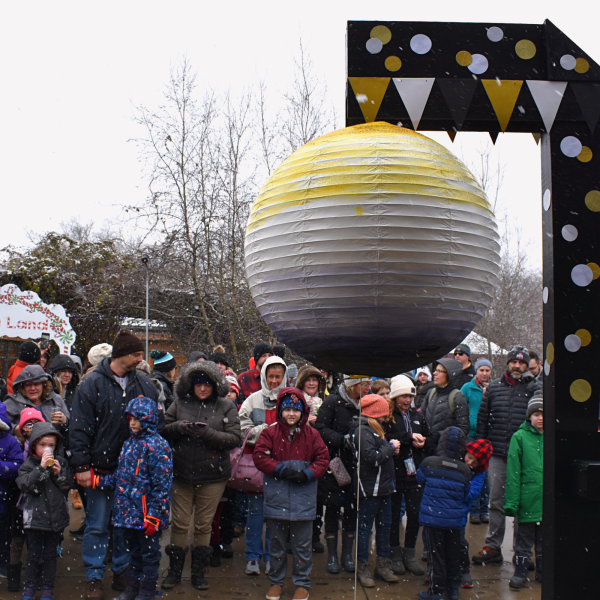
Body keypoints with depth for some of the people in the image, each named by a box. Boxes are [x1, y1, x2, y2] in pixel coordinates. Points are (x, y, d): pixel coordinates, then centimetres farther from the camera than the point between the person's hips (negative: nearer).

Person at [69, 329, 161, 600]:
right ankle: (94, 578, 18)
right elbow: (79, 428, -6)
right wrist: (81, 465, -11)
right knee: (97, 526, 5)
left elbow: (158, 422, 13)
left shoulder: (144, 384, 5)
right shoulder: (93, 384, -7)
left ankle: (123, 572, 28)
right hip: (101, 468, -3)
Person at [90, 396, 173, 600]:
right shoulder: (129, 444, 11)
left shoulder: (157, 446, -15)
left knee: (149, 552, 7)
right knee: (133, 551, 20)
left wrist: (154, 515, -20)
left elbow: (161, 485, -17)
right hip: (128, 512, 8)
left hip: (146, 514, -8)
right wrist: (97, 481, 9)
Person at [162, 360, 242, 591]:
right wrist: (177, 427, -15)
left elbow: (235, 439, -8)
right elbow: (162, 428, 6)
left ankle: (199, 571, 24)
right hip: (181, 474, 1)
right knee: (179, 523, 8)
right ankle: (175, 569, 24)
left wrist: (208, 433, -21)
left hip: (212, 476, -1)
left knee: (204, 525, 9)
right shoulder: (180, 403, 4)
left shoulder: (226, 407, -1)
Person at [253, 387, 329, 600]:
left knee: (302, 545, 8)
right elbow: (259, 456, -6)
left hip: (303, 500, 0)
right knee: (276, 543, 12)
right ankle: (276, 581, 28)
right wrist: (281, 469, -17)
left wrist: (308, 473, -14)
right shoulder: (270, 433, 0)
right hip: (277, 497, 0)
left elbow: (323, 459, 2)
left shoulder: (312, 435, 3)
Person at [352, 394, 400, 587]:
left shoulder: (374, 429, 15)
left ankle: (383, 565, 25)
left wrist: (391, 448, 1)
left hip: (383, 485, 10)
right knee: (365, 526, 1)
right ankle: (362, 568, 12)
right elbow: (372, 458, -25)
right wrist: (391, 448, -13)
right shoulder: (363, 431, -17)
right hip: (369, 487, -10)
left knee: (385, 524, 15)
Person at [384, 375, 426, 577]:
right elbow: (385, 439, -20)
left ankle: (410, 554, 21)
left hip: (414, 473, 4)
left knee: (414, 513, 6)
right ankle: (395, 554, 21)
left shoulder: (417, 415, 13)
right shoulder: (387, 416, -6)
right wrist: (409, 437, -17)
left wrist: (421, 443, -4)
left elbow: (427, 438, 19)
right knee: (394, 514, 7)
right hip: (394, 472, -4)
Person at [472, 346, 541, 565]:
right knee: (496, 502, 7)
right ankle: (492, 547, 16)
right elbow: (482, 418, 12)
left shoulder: (536, 388, 3)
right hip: (496, 455, 2)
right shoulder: (494, 387, 10)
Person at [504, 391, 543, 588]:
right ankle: (521, 570, 22)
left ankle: (542, 570, 32)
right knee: (524, 537, 9)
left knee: (544, 537, 16)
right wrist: (511, 501, -9)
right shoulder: (520, 437, -5)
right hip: (528, 496, -3)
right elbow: (513, 471, -6)